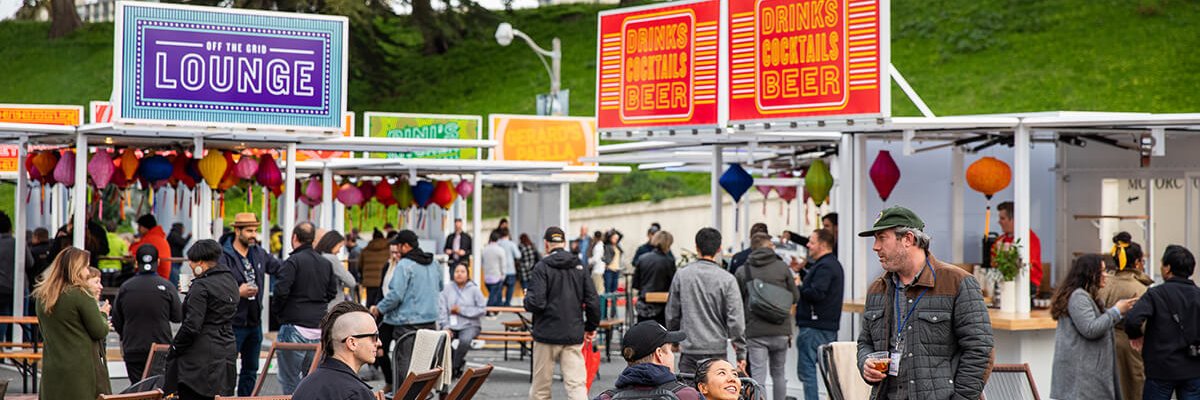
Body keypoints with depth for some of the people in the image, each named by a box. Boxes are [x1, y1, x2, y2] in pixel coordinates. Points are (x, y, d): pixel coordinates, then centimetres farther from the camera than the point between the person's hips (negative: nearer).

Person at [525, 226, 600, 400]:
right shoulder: (579, 267, 5)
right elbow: (592, 301, 5)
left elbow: (536, 303, -16)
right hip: (574, 335, 3)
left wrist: (527, 298, 6)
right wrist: (591, 327, 19)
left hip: (547, 334, -3)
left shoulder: (542, 267, -8)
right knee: (577, 384, -3)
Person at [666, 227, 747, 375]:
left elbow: (672, 314, 7)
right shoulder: (727, 280, -6)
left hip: (689, 348, 2)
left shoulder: (681, 275, 0)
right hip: (717, 350, -1)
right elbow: (736, 320, -7)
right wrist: (741, 353, 1)